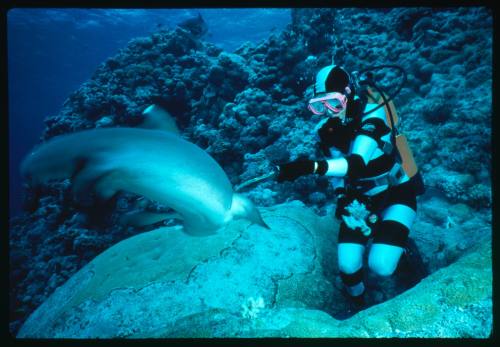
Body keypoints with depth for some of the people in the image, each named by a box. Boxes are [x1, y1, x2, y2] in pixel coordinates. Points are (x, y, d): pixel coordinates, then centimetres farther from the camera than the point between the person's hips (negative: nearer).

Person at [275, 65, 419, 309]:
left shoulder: (372, 115, -25)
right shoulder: (324, 129, -9)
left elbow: (358, 164, -41)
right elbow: (337, 171, 0)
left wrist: (311, 167, -55)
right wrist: (344, 201, -19)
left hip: (395, 195, -4)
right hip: (360, 199, 4)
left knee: (381, 265, -20)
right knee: (347, 265, -12)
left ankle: (406, 253, 17)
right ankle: (357, 305, 21)